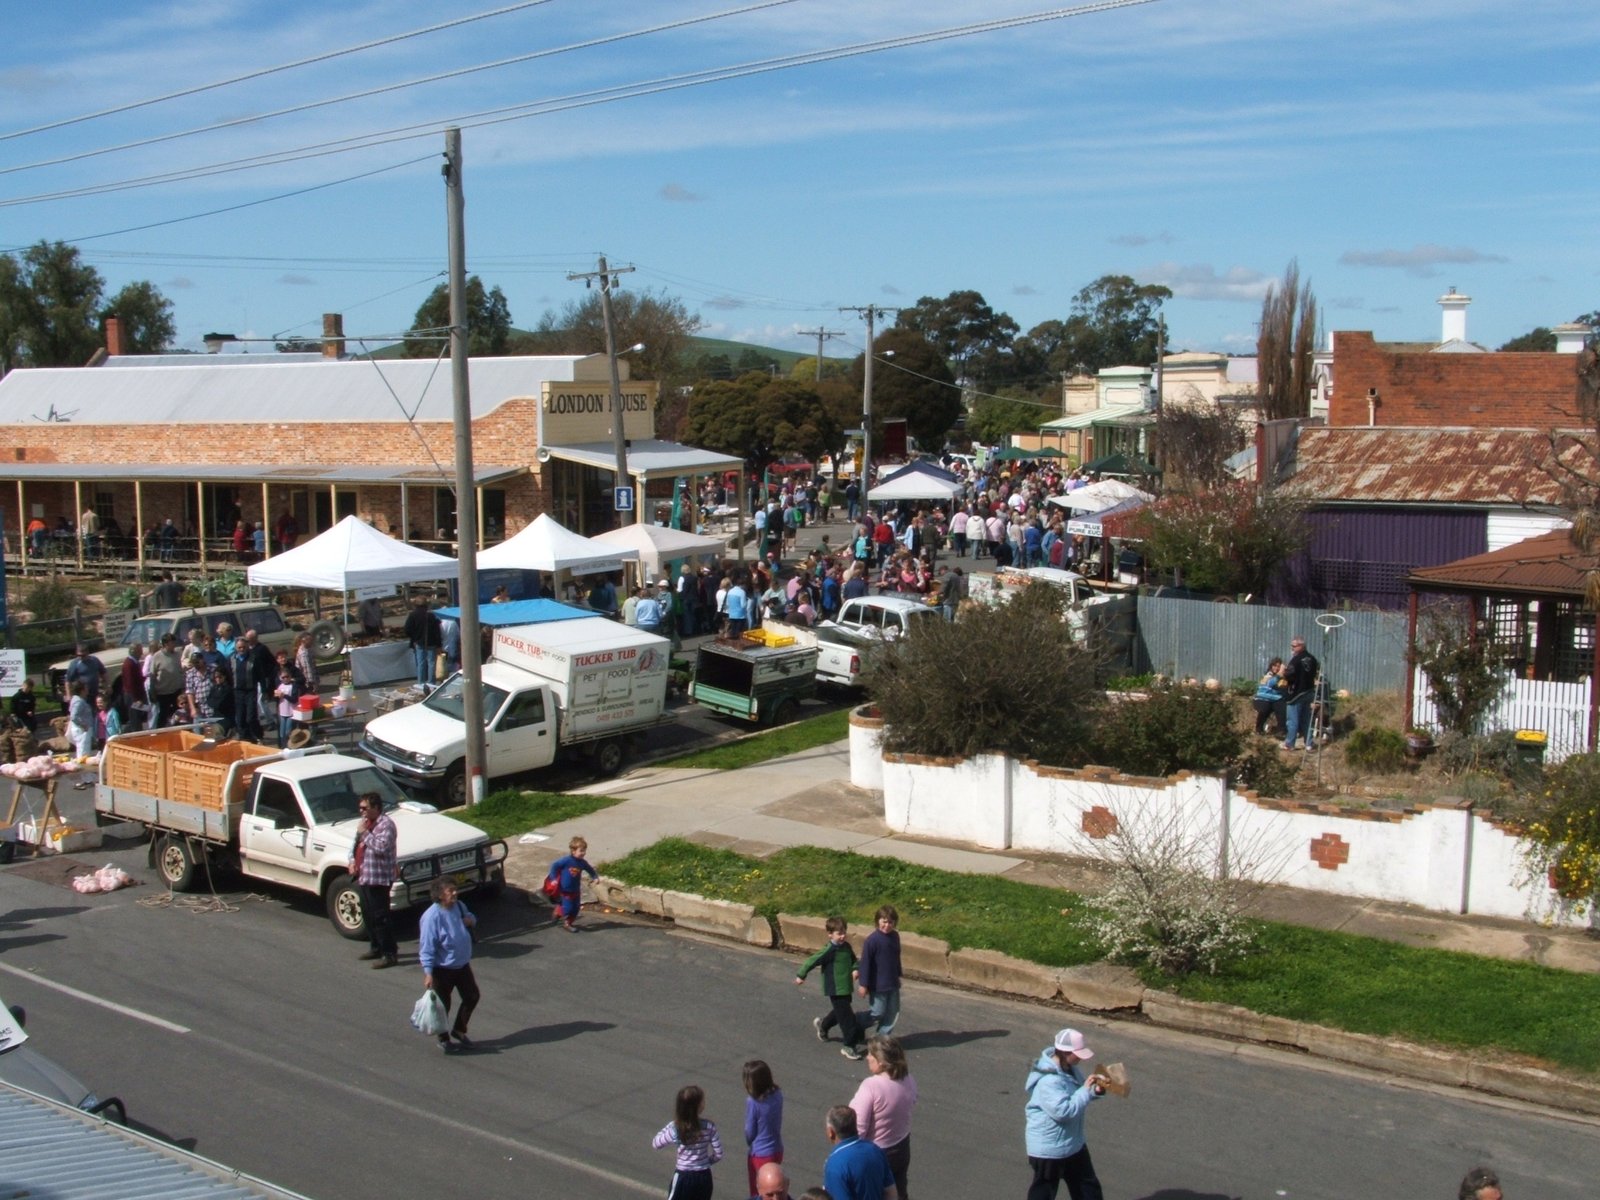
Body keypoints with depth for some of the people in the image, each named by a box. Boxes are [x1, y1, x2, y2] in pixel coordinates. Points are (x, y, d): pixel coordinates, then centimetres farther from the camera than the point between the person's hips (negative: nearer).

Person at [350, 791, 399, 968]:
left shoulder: (386, 824, -14)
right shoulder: (367, 822, 16)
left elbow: (381, 848, -27)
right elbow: (356, 845, 26)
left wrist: (365, 833, -20)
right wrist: (352, 860, 9)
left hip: (378, 878, -10)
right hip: (364, 876, 10)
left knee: (380, 917, -8)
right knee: (368, 915, 17)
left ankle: (390, 954, -4)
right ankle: (376, 948, 30)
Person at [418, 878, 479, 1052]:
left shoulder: (459, 906, -3)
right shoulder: (432, 916, -25)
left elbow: (470, 917, 20)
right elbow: (427, 946, -23)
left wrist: (471, 920, -5)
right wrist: (428, 972, -26)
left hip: (462, 964, 7)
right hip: (442, 969, -7)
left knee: (472, 997, 15)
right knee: (443, 1005, 7)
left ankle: (459, 1030, 35)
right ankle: (443, 1039, 29)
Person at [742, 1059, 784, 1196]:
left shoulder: (753, 1102, -25)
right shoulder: (777, 1094, -9)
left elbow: (750, 1132, -12)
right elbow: (777, 1121, 1)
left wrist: (750, 1143, 8)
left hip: (760, 1155, -6)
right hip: (777, 1150, 6)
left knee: (758, 1193, 13)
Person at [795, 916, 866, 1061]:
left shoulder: (846, 947, 1)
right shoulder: (830, 951, -22)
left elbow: (853, 959, 20)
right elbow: (812, 961, -15)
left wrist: (855, 969, 1)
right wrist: (801, 975, -7)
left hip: (846, 987, 8)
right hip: (835, 989, -8)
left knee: (840, 1012, 24)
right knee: (847, 1017, -6)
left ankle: (822, 1025, 49)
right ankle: (850, 1046, 3)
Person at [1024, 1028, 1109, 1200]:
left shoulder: (1070, 1068, 1)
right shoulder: (1048, 1081, -29)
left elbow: (1079, 1096, 15)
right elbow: (1063, 1111, -33)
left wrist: (1096, 1090, -7)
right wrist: (1086, 1091, -26)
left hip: (1073, 1143, 9)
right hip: (1049, 1148, -9)